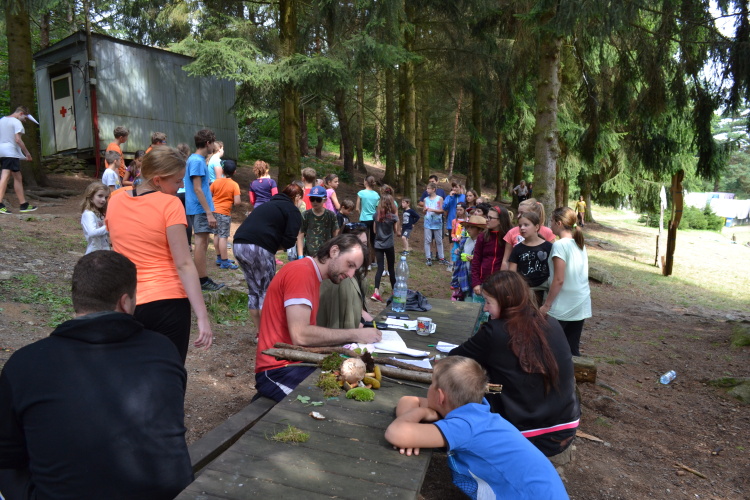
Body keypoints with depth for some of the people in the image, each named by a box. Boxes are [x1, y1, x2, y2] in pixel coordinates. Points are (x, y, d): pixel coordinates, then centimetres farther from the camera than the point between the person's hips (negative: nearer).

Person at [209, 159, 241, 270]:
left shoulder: (216, 182, 2)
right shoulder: (234, 185, -12)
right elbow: (237, 202, -18)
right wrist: (231, 202, 4)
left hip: (214, 210, 6)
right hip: (225, 212, -6)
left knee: (217, 235, 15)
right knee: (223, 237, -5)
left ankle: (219, 258, 25)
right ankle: (224, 262, -3)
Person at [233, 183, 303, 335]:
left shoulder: (269, 204, 29)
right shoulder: (293, 211, 6)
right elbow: (289, 241, -6)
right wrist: (277, 245, 13)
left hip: (238, 244, 7)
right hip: (258, 248, -7)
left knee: (254, 291, 16)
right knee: (267, 292, 6)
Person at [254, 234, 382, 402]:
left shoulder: (312, 275, 15)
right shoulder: (301, 271, -15)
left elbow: (309, 331, 7)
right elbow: (300, 336, -24)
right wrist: (354, 334, -17)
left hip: (299, 362, 10)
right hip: (279, 371, -9)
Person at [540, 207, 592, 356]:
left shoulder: (560, 245, -14)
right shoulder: (581, 244, 9)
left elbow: (559, 280, -18)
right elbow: (581, 275, 15)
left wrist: (546, 305, -12)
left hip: (562, 307, -7)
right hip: (581, 305, 7)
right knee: (573, 349, 13)